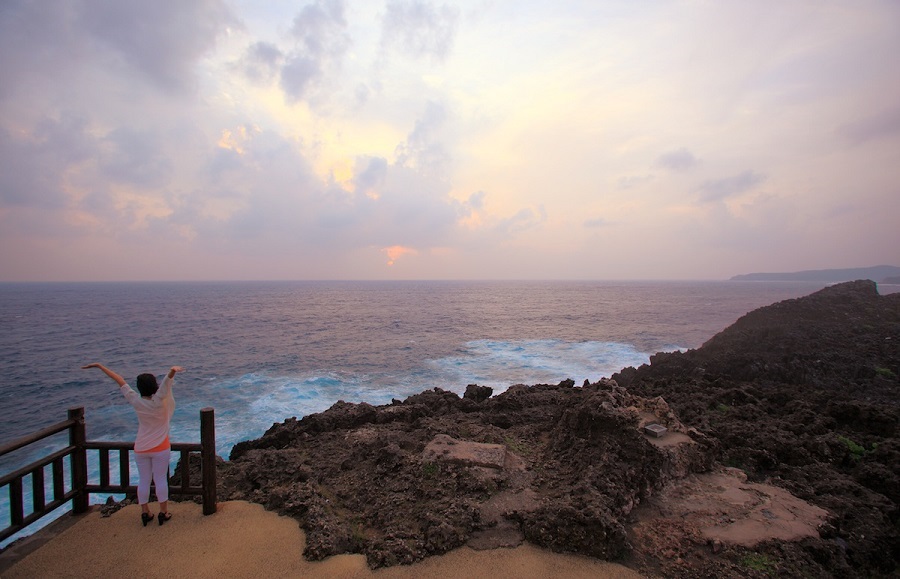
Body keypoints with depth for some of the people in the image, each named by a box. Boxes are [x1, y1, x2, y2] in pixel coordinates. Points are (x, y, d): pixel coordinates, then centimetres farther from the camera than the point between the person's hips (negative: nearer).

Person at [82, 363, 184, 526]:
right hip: (160, 447, -3)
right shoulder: (159, 401, -20)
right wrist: (173, 371, -60)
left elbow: (120, 381, -6)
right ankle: (163, 512, 15)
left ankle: (145, 512, 24)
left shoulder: (136, 402, -11)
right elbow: (167, 380, -38)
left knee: (143, 480, 14)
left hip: (141, 448, 3)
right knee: (161, 479, 7)